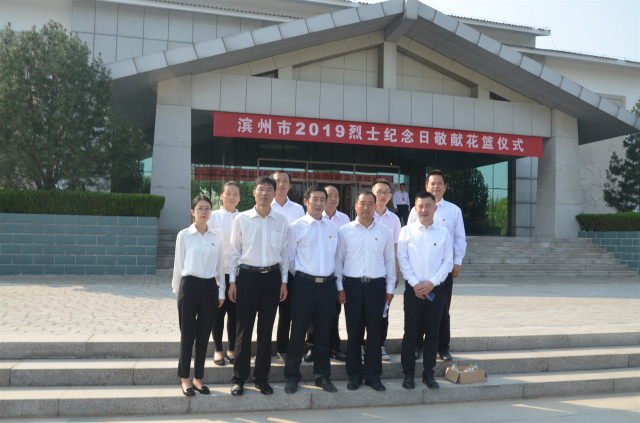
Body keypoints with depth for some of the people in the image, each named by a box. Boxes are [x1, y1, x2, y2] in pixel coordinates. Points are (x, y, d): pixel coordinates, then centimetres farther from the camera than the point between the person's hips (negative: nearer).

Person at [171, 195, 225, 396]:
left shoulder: (216, 236, 6)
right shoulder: (184, 235, -1)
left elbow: (220, 265, 10)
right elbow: (178, 264, 5)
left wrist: (221, 291, 8)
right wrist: (177, 288, 6)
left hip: (210, 287, 2)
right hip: (189, 285, -2)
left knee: (204, 335, 8)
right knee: (188, 334, 4)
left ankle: (198, 378, 20)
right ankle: (185, 378, 17)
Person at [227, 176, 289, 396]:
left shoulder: (281, 221, 4)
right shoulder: (241, 219, 1)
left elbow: (284, 252, 8)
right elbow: (234, 251, 3)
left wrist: (284, 281, 5)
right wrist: (232, 281, 0)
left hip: (272, 276, 1)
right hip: (247, 275, -1)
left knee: (266, 329, 8)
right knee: (243, 328, 3)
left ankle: (262, 378, 20)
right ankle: (239, 378, 15)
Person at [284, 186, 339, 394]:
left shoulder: (332, 228, 11)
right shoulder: (296, 227, -1)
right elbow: (290, 258, 2)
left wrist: (334, 281, 12)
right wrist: (302, 276, 6)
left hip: (327, 285, 4)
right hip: (304, 284, -3)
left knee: (323, 332, 11)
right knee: (298, 331, 1)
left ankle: (323, 376, 23)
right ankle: (292, 377, 14)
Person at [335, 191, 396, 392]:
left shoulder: (384, 232, 7)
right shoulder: (345, 231, 4)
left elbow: (390, 260, 11)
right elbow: (338, 260, 6)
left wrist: (390, 287, 9)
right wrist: (339, 287, 1)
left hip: (376, 285, 1)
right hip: (352, 285, -1)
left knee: (375, 331, 5)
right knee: (354, 332, 4)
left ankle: (373, 375, 18)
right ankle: (355, 375, 17)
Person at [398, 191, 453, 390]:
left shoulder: (443, 233, 5)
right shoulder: (407, 231, 1)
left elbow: (447, 262, 3)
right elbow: (402, 259, -2)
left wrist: (432, 282, -8)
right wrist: (415, 284, -9)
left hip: (435, 289, 2)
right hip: (413, 289, -1)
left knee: (432, 333, 8)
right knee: (410, 332, 3)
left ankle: (428, 373, 19)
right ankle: (408, 374, 14)